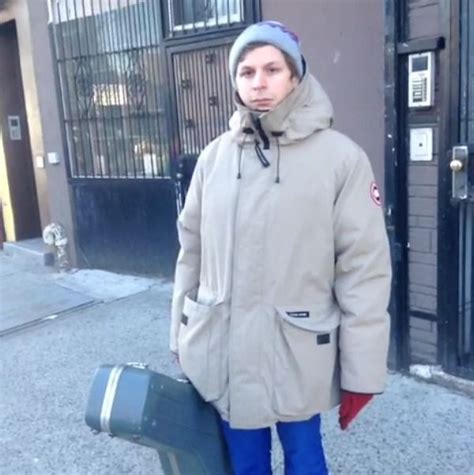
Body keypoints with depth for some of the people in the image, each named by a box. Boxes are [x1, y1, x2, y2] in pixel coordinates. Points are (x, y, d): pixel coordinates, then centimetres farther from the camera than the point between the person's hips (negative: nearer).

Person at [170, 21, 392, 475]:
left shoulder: (340, 157, -11)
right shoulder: (215, 156, 0)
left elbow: (365, 270, -10)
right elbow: (192, 252, 7)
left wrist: (362, 372, -8)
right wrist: (181, 337, 11)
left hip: (297, 353, -3)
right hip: (222, 350, 3)